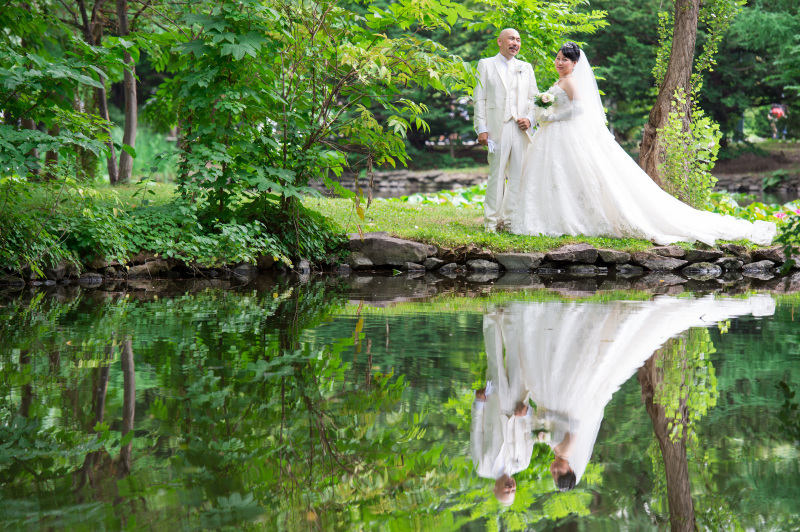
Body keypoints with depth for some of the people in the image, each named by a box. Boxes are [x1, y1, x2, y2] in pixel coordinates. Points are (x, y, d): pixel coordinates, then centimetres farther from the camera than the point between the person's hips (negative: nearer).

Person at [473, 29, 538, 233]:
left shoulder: (526, 68, 18)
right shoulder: (486, 65, 8)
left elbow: (534, 98, 17)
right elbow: (479, 99, 2)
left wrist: (530, 119, -2)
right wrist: (481, 128, -7)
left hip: (521, 129, 4)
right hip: (497, 129, -4)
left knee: (519, 176, 2)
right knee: (496, 175, -5)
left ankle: (512, 219, 9)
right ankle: (492, 221, 0)